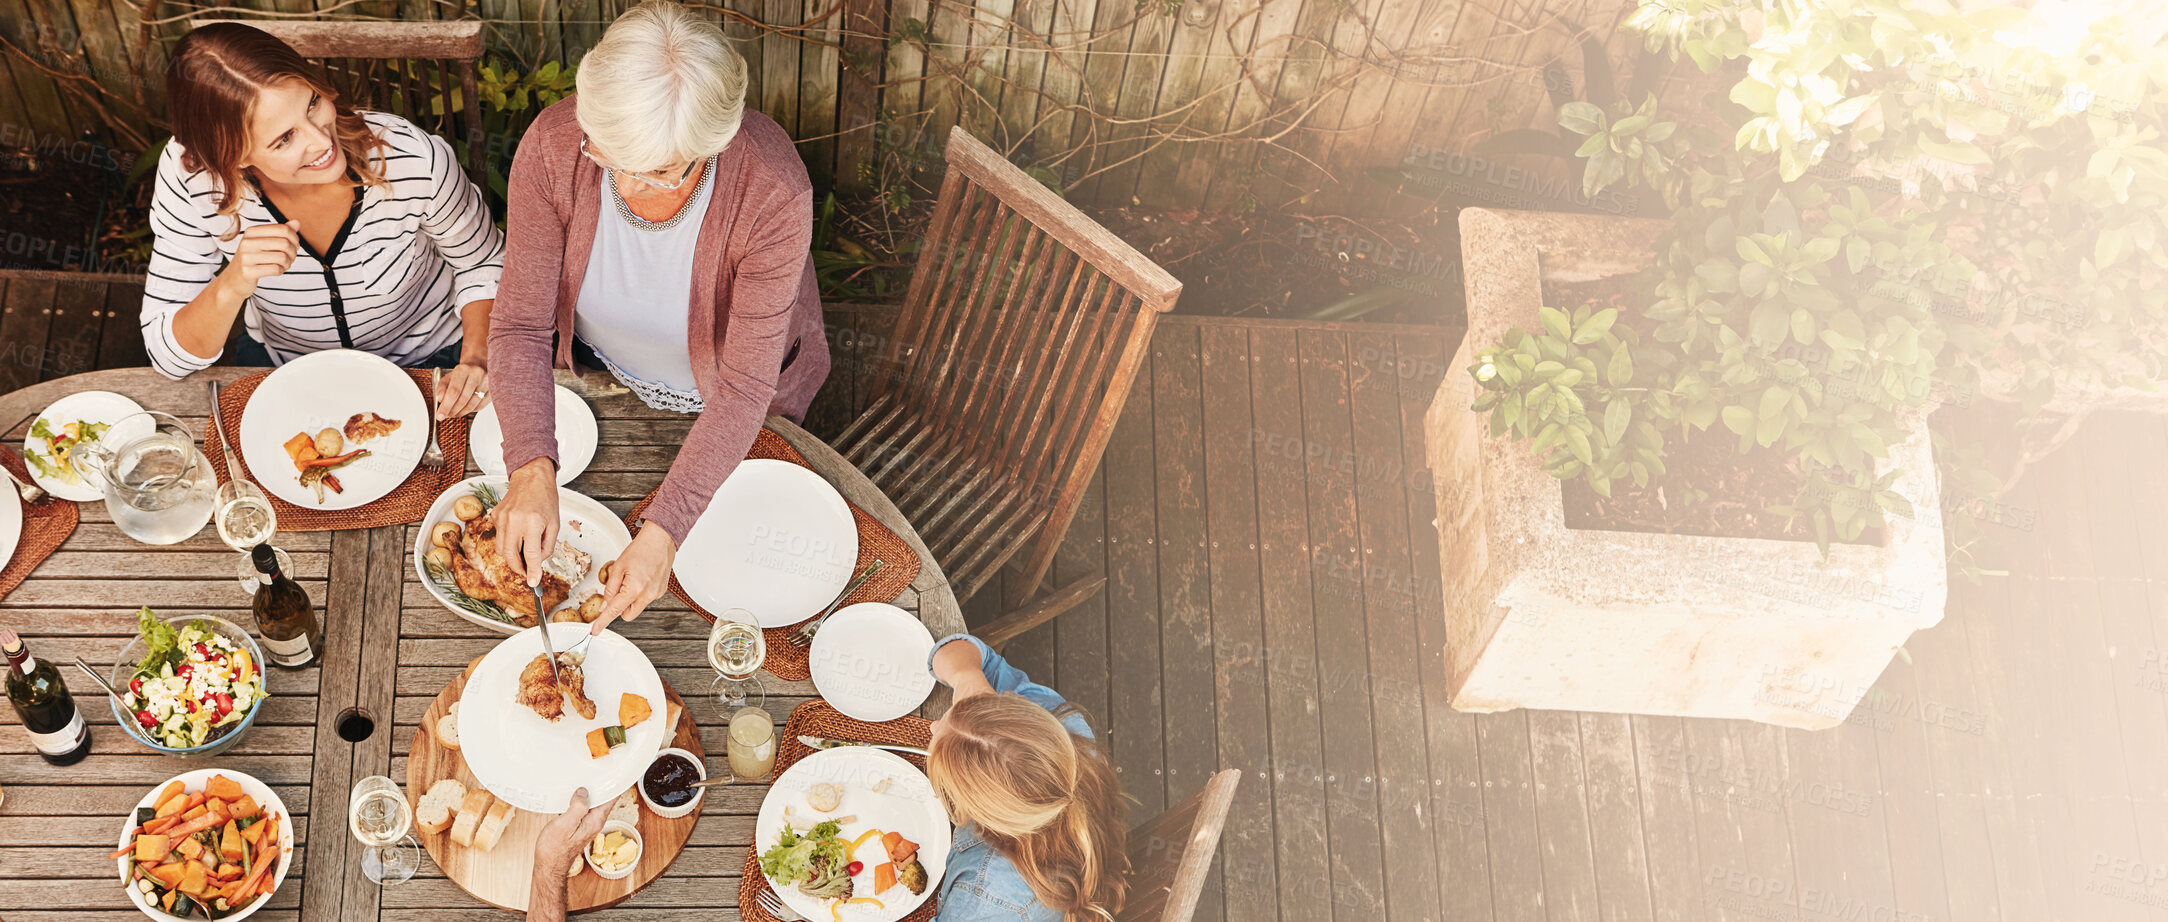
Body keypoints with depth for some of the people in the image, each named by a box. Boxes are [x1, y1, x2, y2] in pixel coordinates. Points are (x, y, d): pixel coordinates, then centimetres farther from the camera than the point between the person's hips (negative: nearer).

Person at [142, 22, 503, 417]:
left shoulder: (415, 161, -28)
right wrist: (231, 288, -41)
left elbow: (484, 263, -6)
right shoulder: (189, 175, -27)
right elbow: (169, 357, -22)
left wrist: (477, 358, -23)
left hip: (425, 365, 0)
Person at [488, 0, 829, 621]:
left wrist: (665, 530, -43)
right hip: (598, 374, 1)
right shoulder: (552, 147, -34)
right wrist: (532, 467, -43)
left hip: (715, 410, -1)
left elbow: (745, 385, -35)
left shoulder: (772, 193, -41)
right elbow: (520, 325, -26)